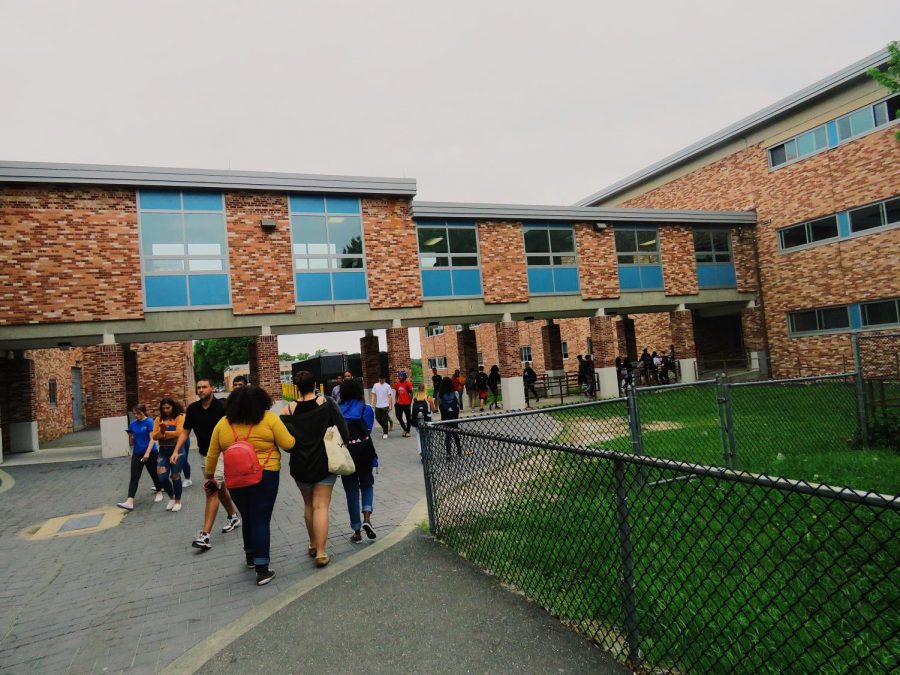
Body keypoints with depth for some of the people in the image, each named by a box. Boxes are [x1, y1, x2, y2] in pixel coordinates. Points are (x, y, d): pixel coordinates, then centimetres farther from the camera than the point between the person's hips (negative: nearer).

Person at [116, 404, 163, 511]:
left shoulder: (149, 422, -12)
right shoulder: (133, 424, 4)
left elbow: (152, 439, -16)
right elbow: (131, 442, 11)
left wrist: (147, 453, -24)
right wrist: (130, 436, -10)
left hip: (150, 453, -4)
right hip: (137, 454, 4)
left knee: (153, 474, 11)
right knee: (134, 477, -5)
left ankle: (159, 492, 34)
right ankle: (130, 502, -11)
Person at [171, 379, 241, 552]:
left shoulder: (221, 407, -15)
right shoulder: (192, 409, 1)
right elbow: (185, 431, 8)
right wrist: (176, 451, -2)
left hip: (220, 453, -6)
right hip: (204, 453, 6)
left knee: (212, 491, -12)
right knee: (220, 488, 19)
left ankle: (205, 535, -11)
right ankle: (233, 516, 39)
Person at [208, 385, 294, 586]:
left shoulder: (223, 423, 2)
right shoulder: (269, 418, -7)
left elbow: (212, 455, 10)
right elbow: (288, 444, -8)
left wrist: (209, 476, 24)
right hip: (265, 476, -3)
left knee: (247, 517, 22)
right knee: (261, 520, 3)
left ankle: (250, 556, 39)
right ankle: (262, 569, 6)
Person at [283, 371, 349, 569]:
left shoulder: (289, 409, -8)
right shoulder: (327, 403, -9)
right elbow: (343, 430, -7)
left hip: (300, 465, 2)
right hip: (325, 463, -1)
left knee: (308, 504, 20)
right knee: (321, 506, 0)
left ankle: (313, 544, 32)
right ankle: (321, 553, -4)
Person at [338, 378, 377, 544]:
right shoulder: (366, 409, 0)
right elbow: (369, 430, 4)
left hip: (345, 453, 0)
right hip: (364, 451, 0)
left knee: (351, 491, 10)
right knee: (367, 485, 21)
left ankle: (357, 532, 16)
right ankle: (367, 519, 0)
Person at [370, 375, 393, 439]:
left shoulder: (387, 386, -4)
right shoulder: (375, 385, 6)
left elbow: (390, 396, -5)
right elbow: (373, 395, 9)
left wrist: (390, 405, -10)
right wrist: (372, 403, 0)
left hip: (385, 406, -4)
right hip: (377, 406, 4)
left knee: (385, 420, -2)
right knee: (378, 418, 8)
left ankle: (385, 433, 8)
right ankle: (384, 426, 34)